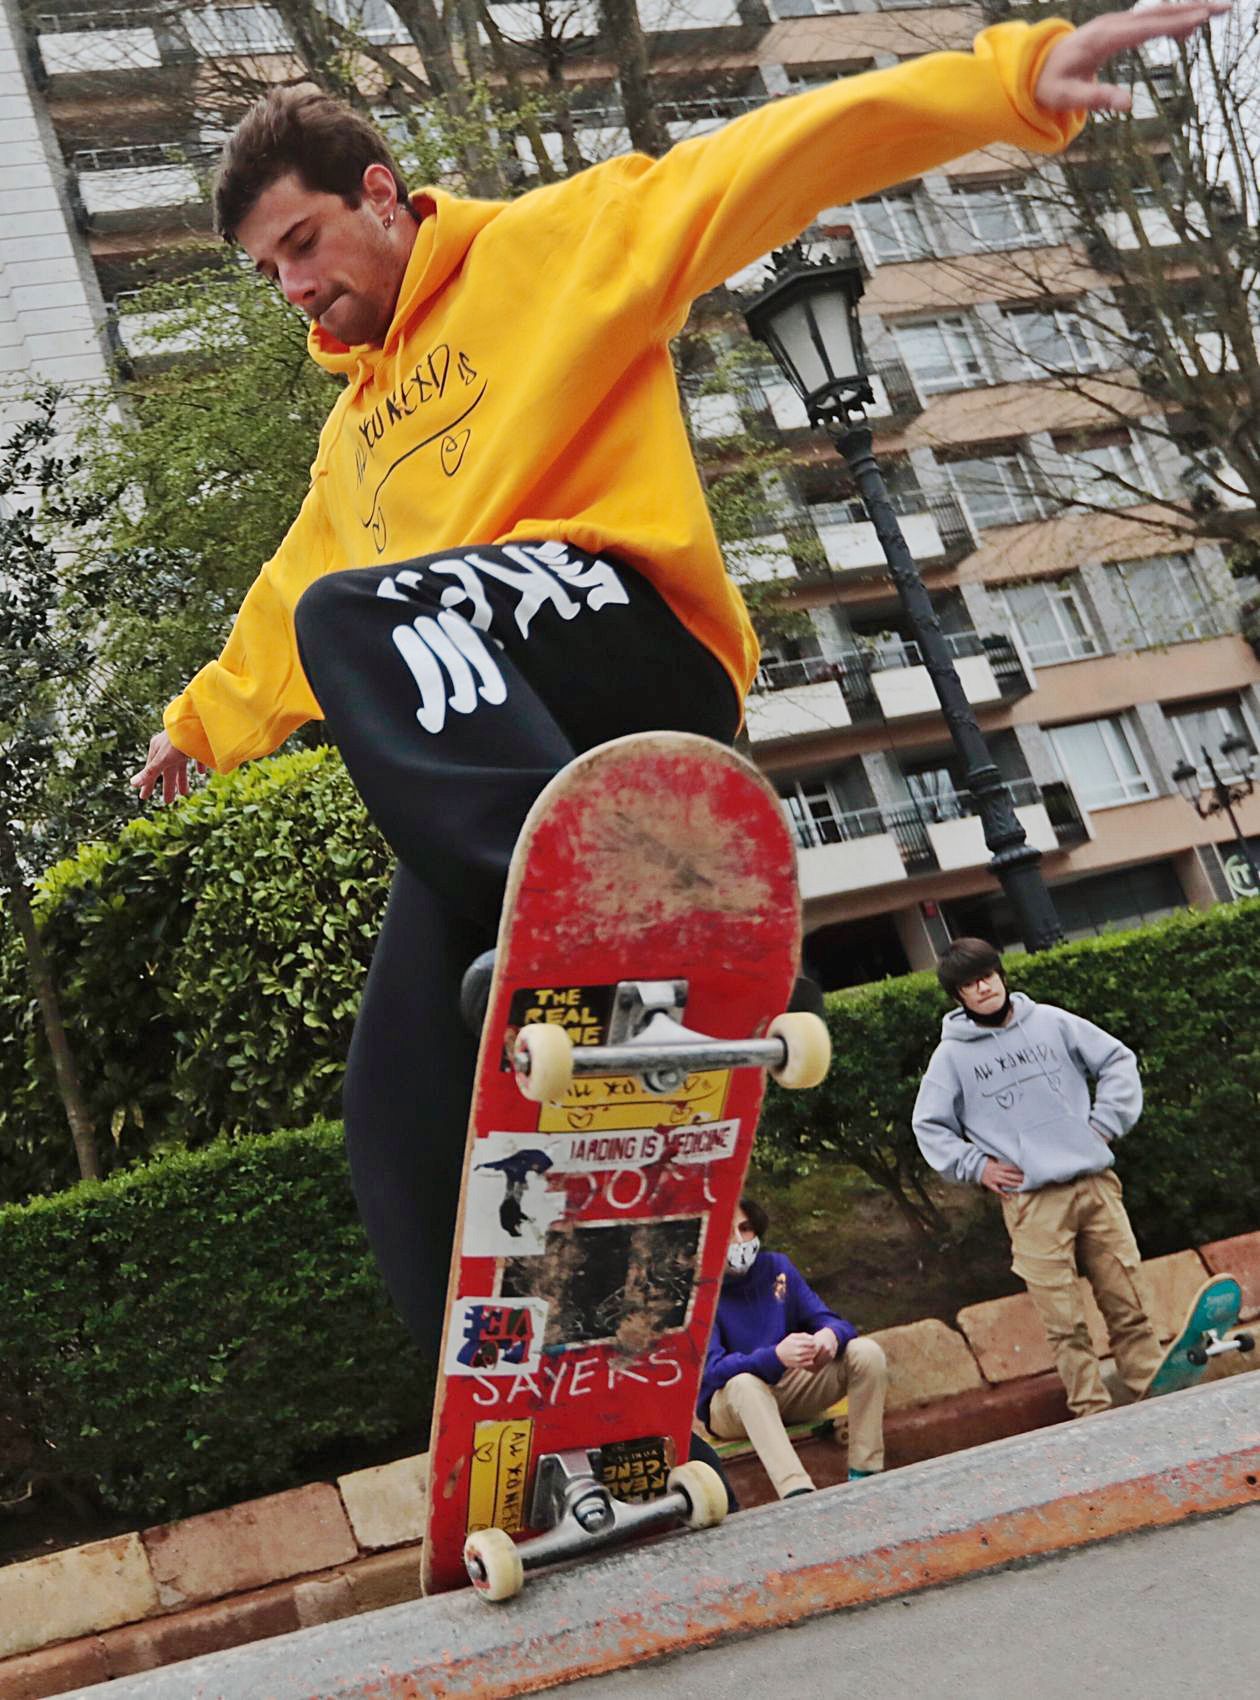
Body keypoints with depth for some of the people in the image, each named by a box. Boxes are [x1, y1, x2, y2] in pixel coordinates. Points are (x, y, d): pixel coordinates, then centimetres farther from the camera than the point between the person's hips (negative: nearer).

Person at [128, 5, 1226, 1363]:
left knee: (355, 619, -36)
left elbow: (760, 166, -5)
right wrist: (206, 719, 56)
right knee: (404, 1120, -5)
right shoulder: (354, 429, 30)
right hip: (493, 752, 7)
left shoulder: (550, 244, 8)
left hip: (625, 635, -7)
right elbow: (288, 602, 45)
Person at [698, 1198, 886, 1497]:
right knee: (745, 1383, -40)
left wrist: (831, 1335, -31)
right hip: (730, 1403, -5)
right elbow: (711, 1369, -27)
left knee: (867, 1352, -15)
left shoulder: (777, 1267, -2)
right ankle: (798, 1496, -53)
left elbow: (824, 1318, -3)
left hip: (789, 1388, 5)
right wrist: (776, 1356, -44)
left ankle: (864, 1477, -18)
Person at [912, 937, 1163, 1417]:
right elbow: (929, 1125, 11)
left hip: (1096, 1183, 2)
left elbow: (1118, 1060, 14)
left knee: (1127, 1303, 5)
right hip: (1030, 1201, -2)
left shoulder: (1051, 1021, 9)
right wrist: (975, 1165, 0)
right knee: (1065, 1324, -3)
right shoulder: (952, 1054, 4)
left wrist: (1105, 1123, 4)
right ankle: (1094, 1413, 4)